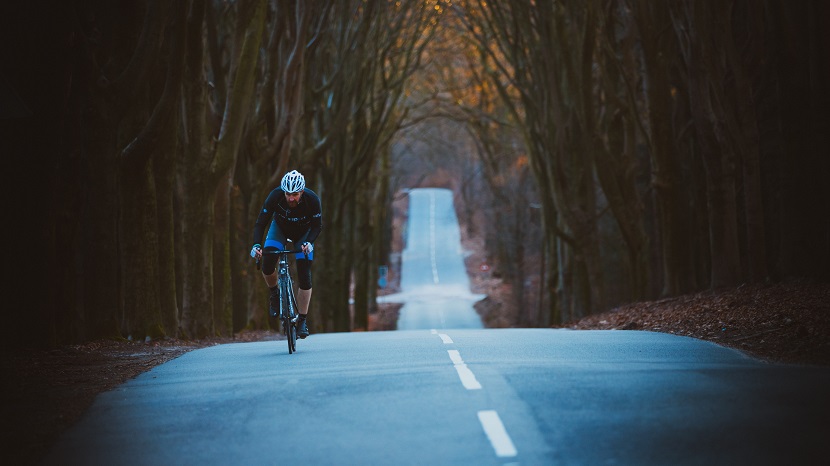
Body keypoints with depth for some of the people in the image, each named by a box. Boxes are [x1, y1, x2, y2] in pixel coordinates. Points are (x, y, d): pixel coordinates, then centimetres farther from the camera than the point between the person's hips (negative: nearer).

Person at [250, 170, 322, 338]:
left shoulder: (312, 199, -31)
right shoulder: (275, 196, -31)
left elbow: (317, 226, -20)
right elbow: (260, 223, -26)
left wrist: (309, 243, -39)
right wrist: (256, 245, -42)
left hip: (303, 233, 0)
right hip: (280, 228, 1)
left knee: (304, 277, -12)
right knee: (267, 265, -25)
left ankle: (302, 320, -1)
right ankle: (275, 293, 6)